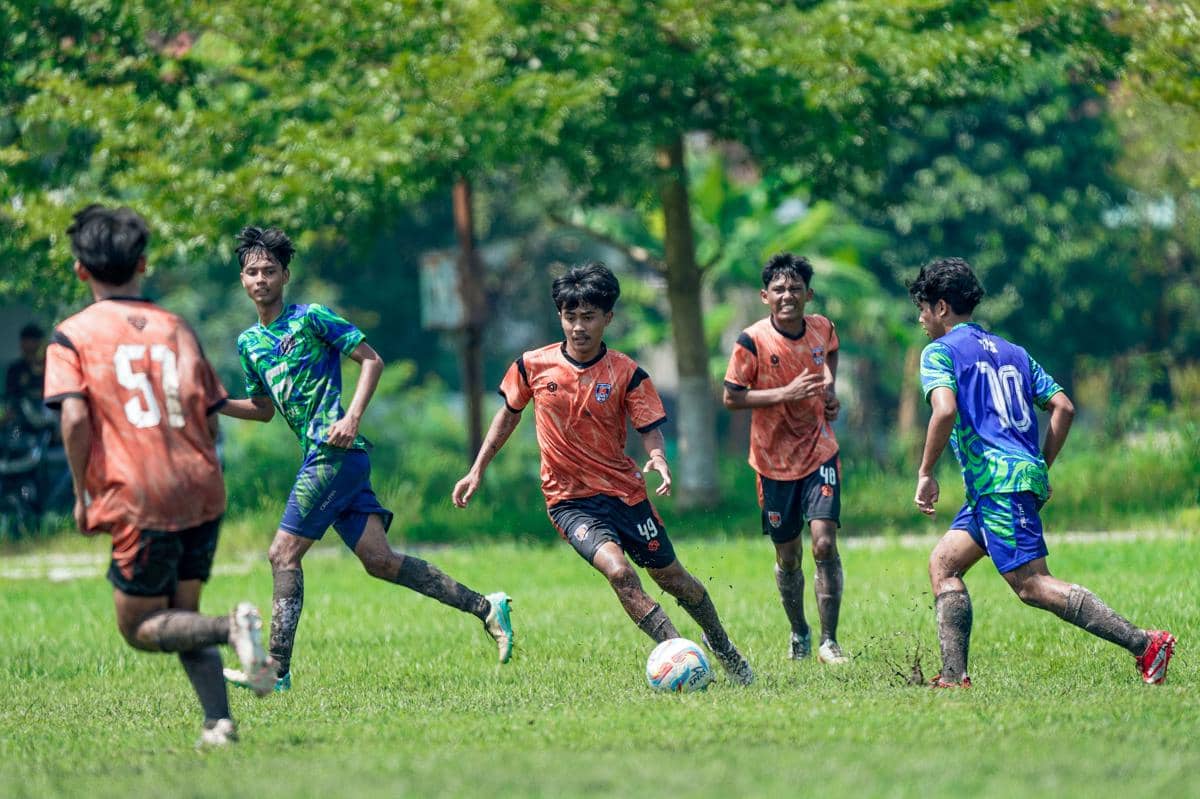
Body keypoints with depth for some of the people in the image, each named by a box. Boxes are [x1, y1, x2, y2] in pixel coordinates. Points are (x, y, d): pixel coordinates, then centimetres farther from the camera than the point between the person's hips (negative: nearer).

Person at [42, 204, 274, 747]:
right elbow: (210, 416, 11)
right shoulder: (176, 327, 13)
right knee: (181, 615, 17)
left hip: (140, 499, -5)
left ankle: (231, 628, -20)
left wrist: (82, 494, -1)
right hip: (201, 491, 5)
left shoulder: (72, 336, 1)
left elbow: (75, 418, -13)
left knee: (140, 626, 7)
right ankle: (219, 721, 0)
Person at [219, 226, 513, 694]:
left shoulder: (311, 318, -4)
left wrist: (352, 418, -17)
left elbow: (372, 360, -5)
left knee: (283, 554, -9)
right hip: (320, 458, 8)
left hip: (335, 453, -8)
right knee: (379, 560, 2)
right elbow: (264, 408, 28)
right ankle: (484, 607, 6)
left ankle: (277, 670, -7)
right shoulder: (249, 342, 18)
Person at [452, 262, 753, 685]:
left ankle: (722, 646, 37)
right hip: (569, 499, -1)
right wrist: (477, 471, 10)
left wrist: (658, 458, -31)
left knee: (670, 575, 11)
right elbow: (508, 414, 11)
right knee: (618, 570, -25)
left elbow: (651, 429, -8)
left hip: (624, 490, 1)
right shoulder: (533, 366, -5)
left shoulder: (627, 374, -8)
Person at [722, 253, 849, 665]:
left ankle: (829, 641, -7)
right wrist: (785, 393, -22)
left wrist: (829, 387, 4)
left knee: (824, 543, -15)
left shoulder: (822, 328, -2)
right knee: (787, 557, 8)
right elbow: (731, 398, -11)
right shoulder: (752, 341, -14)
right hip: (775, 460, -1)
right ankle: (799, 634, 32)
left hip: (819, 453, 1)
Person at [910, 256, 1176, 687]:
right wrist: (1040, 470, 21)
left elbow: (945, 410, -18)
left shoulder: (940, 352, 0)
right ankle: (954, 675, 7)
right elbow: (1063, 407, 16)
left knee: (1033, 585, -14)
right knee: (943, 563, 15)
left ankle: (1145, 643, -23)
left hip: (997, 480, -9)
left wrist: (925, 473, -8)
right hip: (1026, 475, 9)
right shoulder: (1011, 351, 22)